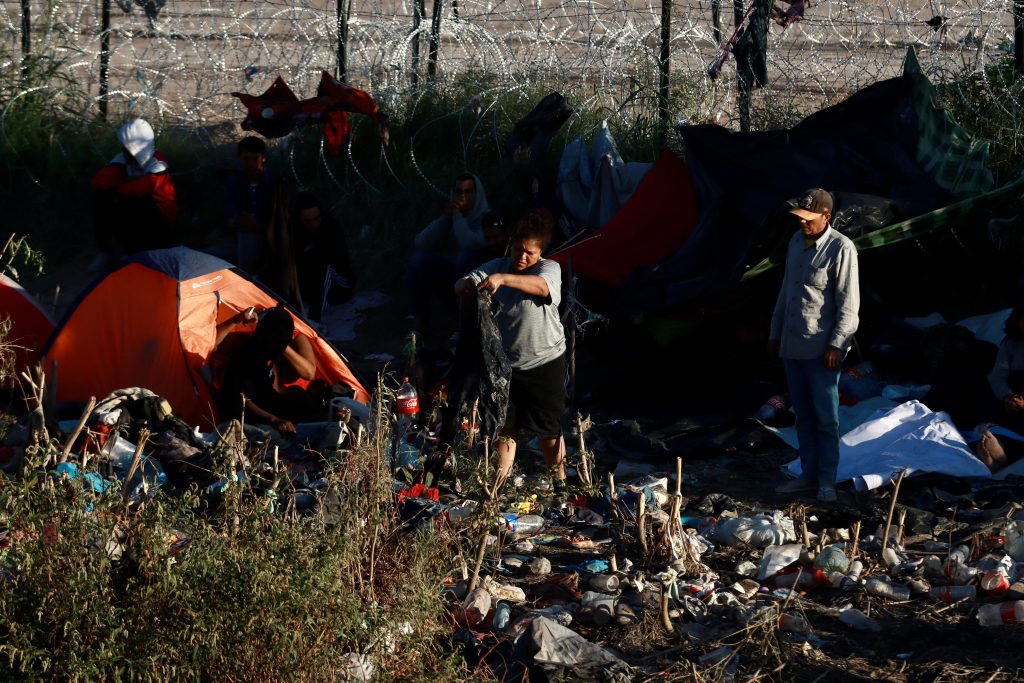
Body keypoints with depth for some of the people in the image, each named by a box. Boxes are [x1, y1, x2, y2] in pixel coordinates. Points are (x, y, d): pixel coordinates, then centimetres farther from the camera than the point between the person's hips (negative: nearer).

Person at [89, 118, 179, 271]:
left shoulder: (157, 165, -25)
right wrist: (122, 182, -28)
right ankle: (104, 250, -6)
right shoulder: (124, 159, -5)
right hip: (135, 211, 7)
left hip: (159, 219, -7)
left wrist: (116, 189, -23)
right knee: (100, 196, -14)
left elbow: (143, 187, -41)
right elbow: (99, 180, -13)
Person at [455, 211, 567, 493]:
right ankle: (501, 481, 15)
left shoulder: (550, 269, -9)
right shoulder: (497, 266, 2)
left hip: (545, 363, -3)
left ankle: (560, 482, 20)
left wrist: (502, 279, -46)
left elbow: (541, 286, -33)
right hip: (506, 363, 3)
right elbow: (461, 285, -5)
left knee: (549, 428, 6)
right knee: (506, 426, 7)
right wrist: (466, 285, -31)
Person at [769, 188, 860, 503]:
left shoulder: (841, 249, -13)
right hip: (792, 344, 7)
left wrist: (837, 344, -18)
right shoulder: (797, 241, 10)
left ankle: (827, 481, 6)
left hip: (821, 348, -7)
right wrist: (775, 332, 19)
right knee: (803, 415, 13)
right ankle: (808, 474, 21)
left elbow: (849, 303, -14)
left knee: (825, 417, -1)